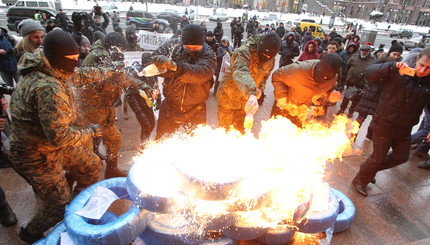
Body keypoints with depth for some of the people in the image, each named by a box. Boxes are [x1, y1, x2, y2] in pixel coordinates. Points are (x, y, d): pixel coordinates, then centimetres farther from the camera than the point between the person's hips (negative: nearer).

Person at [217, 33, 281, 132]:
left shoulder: (271, 61, -6)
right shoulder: (244, 52, -28)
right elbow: (240, 72, -47)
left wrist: (260, 88, -10)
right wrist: (251, 93, -64)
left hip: (245, 100, 5)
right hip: (228, 97, -5)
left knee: (240, 130, 20)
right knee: (224, 128, 10)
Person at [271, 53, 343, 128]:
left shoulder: (332, 79, -17)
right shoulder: (299, 69, -33)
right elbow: (277, 75, -21)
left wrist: (330, 97, -21)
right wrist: (281, 95, -30)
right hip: (286, 107, -4)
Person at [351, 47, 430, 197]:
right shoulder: (399, 73, -17)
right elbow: (370, 74, -27)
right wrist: (393, 67, -40)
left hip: (404, 128, 6)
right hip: (385, 124, -6)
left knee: (402, 156, 21)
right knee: (378, 157, 5)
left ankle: (372, 169, 43)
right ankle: (360, 180, 28)